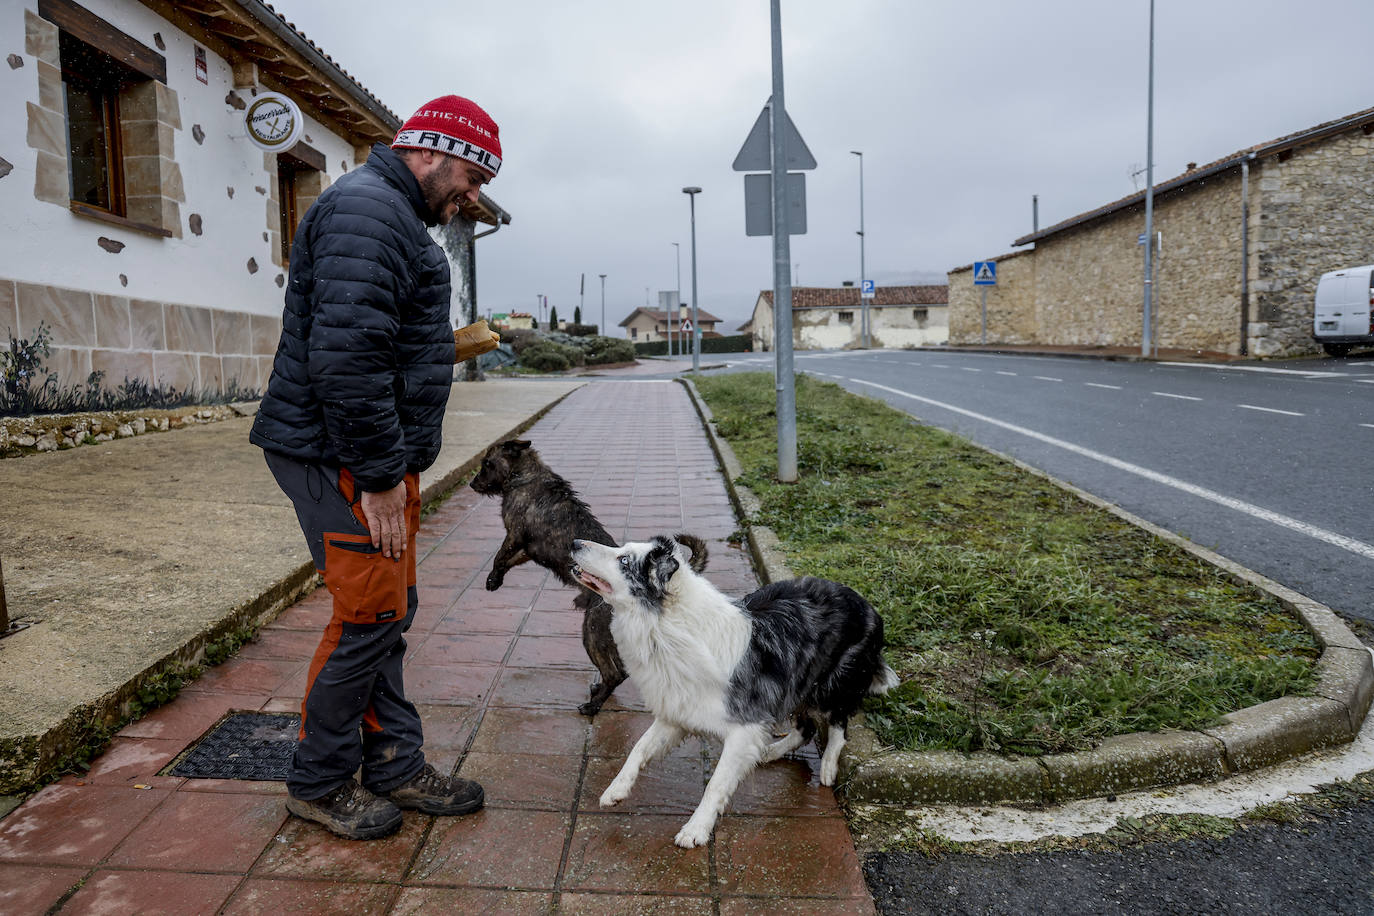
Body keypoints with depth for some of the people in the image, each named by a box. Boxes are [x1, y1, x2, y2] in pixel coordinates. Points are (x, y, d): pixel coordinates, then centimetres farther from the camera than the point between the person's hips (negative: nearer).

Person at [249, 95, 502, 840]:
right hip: (343, 461, -11)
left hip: (380, 453, 11)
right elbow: (345, 356, -26)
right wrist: (380, 475, -22)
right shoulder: (367, 209, -15)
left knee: (389, 612, 14)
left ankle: (395, 766, 26)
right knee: (369, 614, -3)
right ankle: (318, 782, 16)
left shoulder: (398, 217, 21)